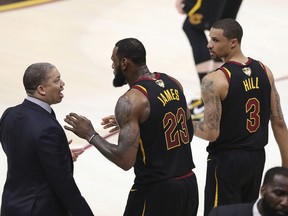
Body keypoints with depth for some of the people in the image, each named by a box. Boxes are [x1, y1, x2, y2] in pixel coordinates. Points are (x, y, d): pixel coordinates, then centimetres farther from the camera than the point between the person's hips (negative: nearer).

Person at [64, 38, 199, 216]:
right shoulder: (172, 84, 6)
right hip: (189, 185, 8)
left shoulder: (131, 101, -17)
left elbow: (125, 160, -22)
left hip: (156, 191, -8)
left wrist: (90, 135, -8)